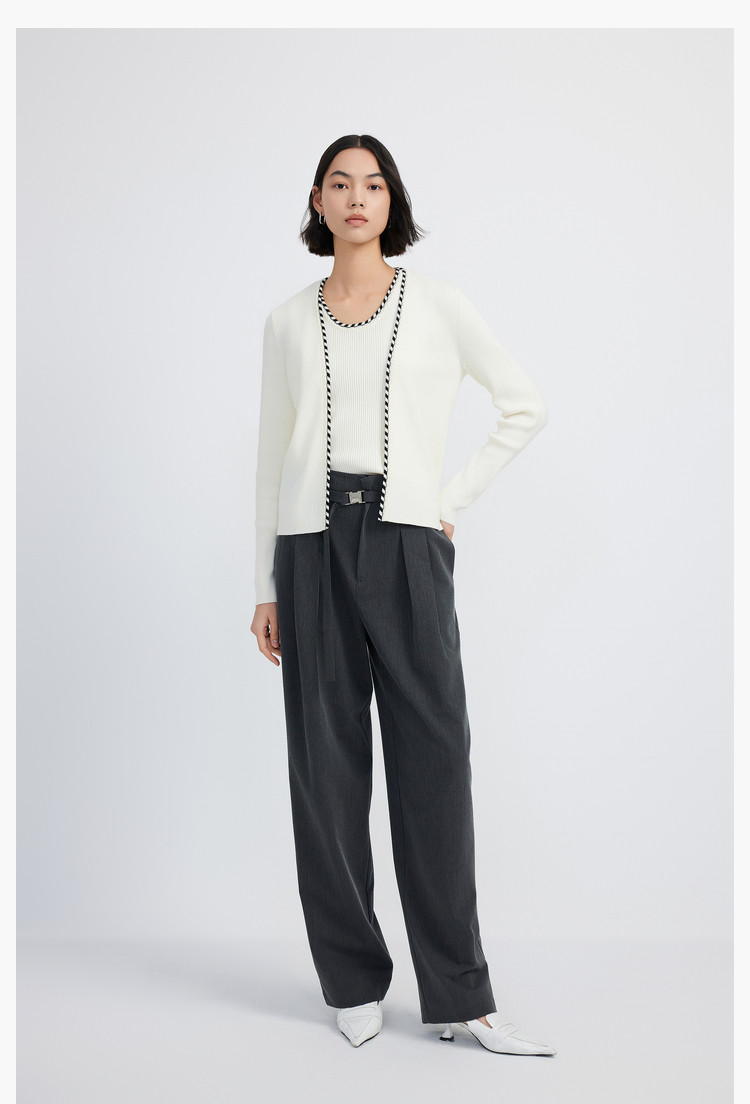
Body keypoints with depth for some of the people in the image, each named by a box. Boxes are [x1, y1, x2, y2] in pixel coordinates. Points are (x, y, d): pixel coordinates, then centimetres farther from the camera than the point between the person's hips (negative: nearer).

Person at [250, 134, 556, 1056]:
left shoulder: (438, 305, 6)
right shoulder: (289, 322, 11)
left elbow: (526, 408, 11)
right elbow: (271, 457, 12)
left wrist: (454, 501, 3)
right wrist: (266, 588, 7)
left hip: (407, 544, -1)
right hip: (314, 545, 2)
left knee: (432, 761, -3)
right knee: (326, 764, 3)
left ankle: (458, 993, 6)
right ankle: (353, 982, 16)